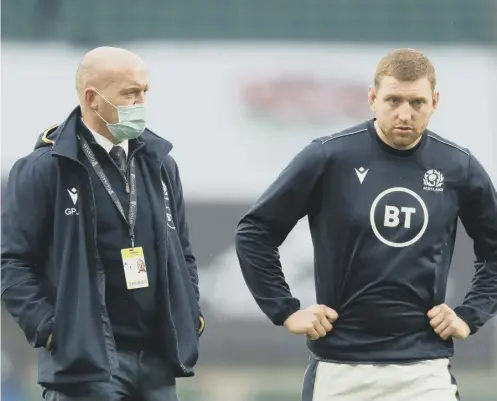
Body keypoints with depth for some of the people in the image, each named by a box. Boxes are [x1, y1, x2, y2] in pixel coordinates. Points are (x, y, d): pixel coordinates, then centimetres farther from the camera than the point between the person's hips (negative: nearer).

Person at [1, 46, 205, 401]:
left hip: (157, 357, 6)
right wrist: (49, 328, -13)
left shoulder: (158, 163, 13)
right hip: (86, 357, -6)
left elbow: (182, 250, 22)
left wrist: (190, 315, 10)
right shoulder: (44, 169, -5)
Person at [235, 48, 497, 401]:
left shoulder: (458, 168, 2)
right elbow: (254, 233, 3)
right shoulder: (329, 157, -5)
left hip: (424, 368, 1)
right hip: (339, 368, -1)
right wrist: (286, 310, -1)